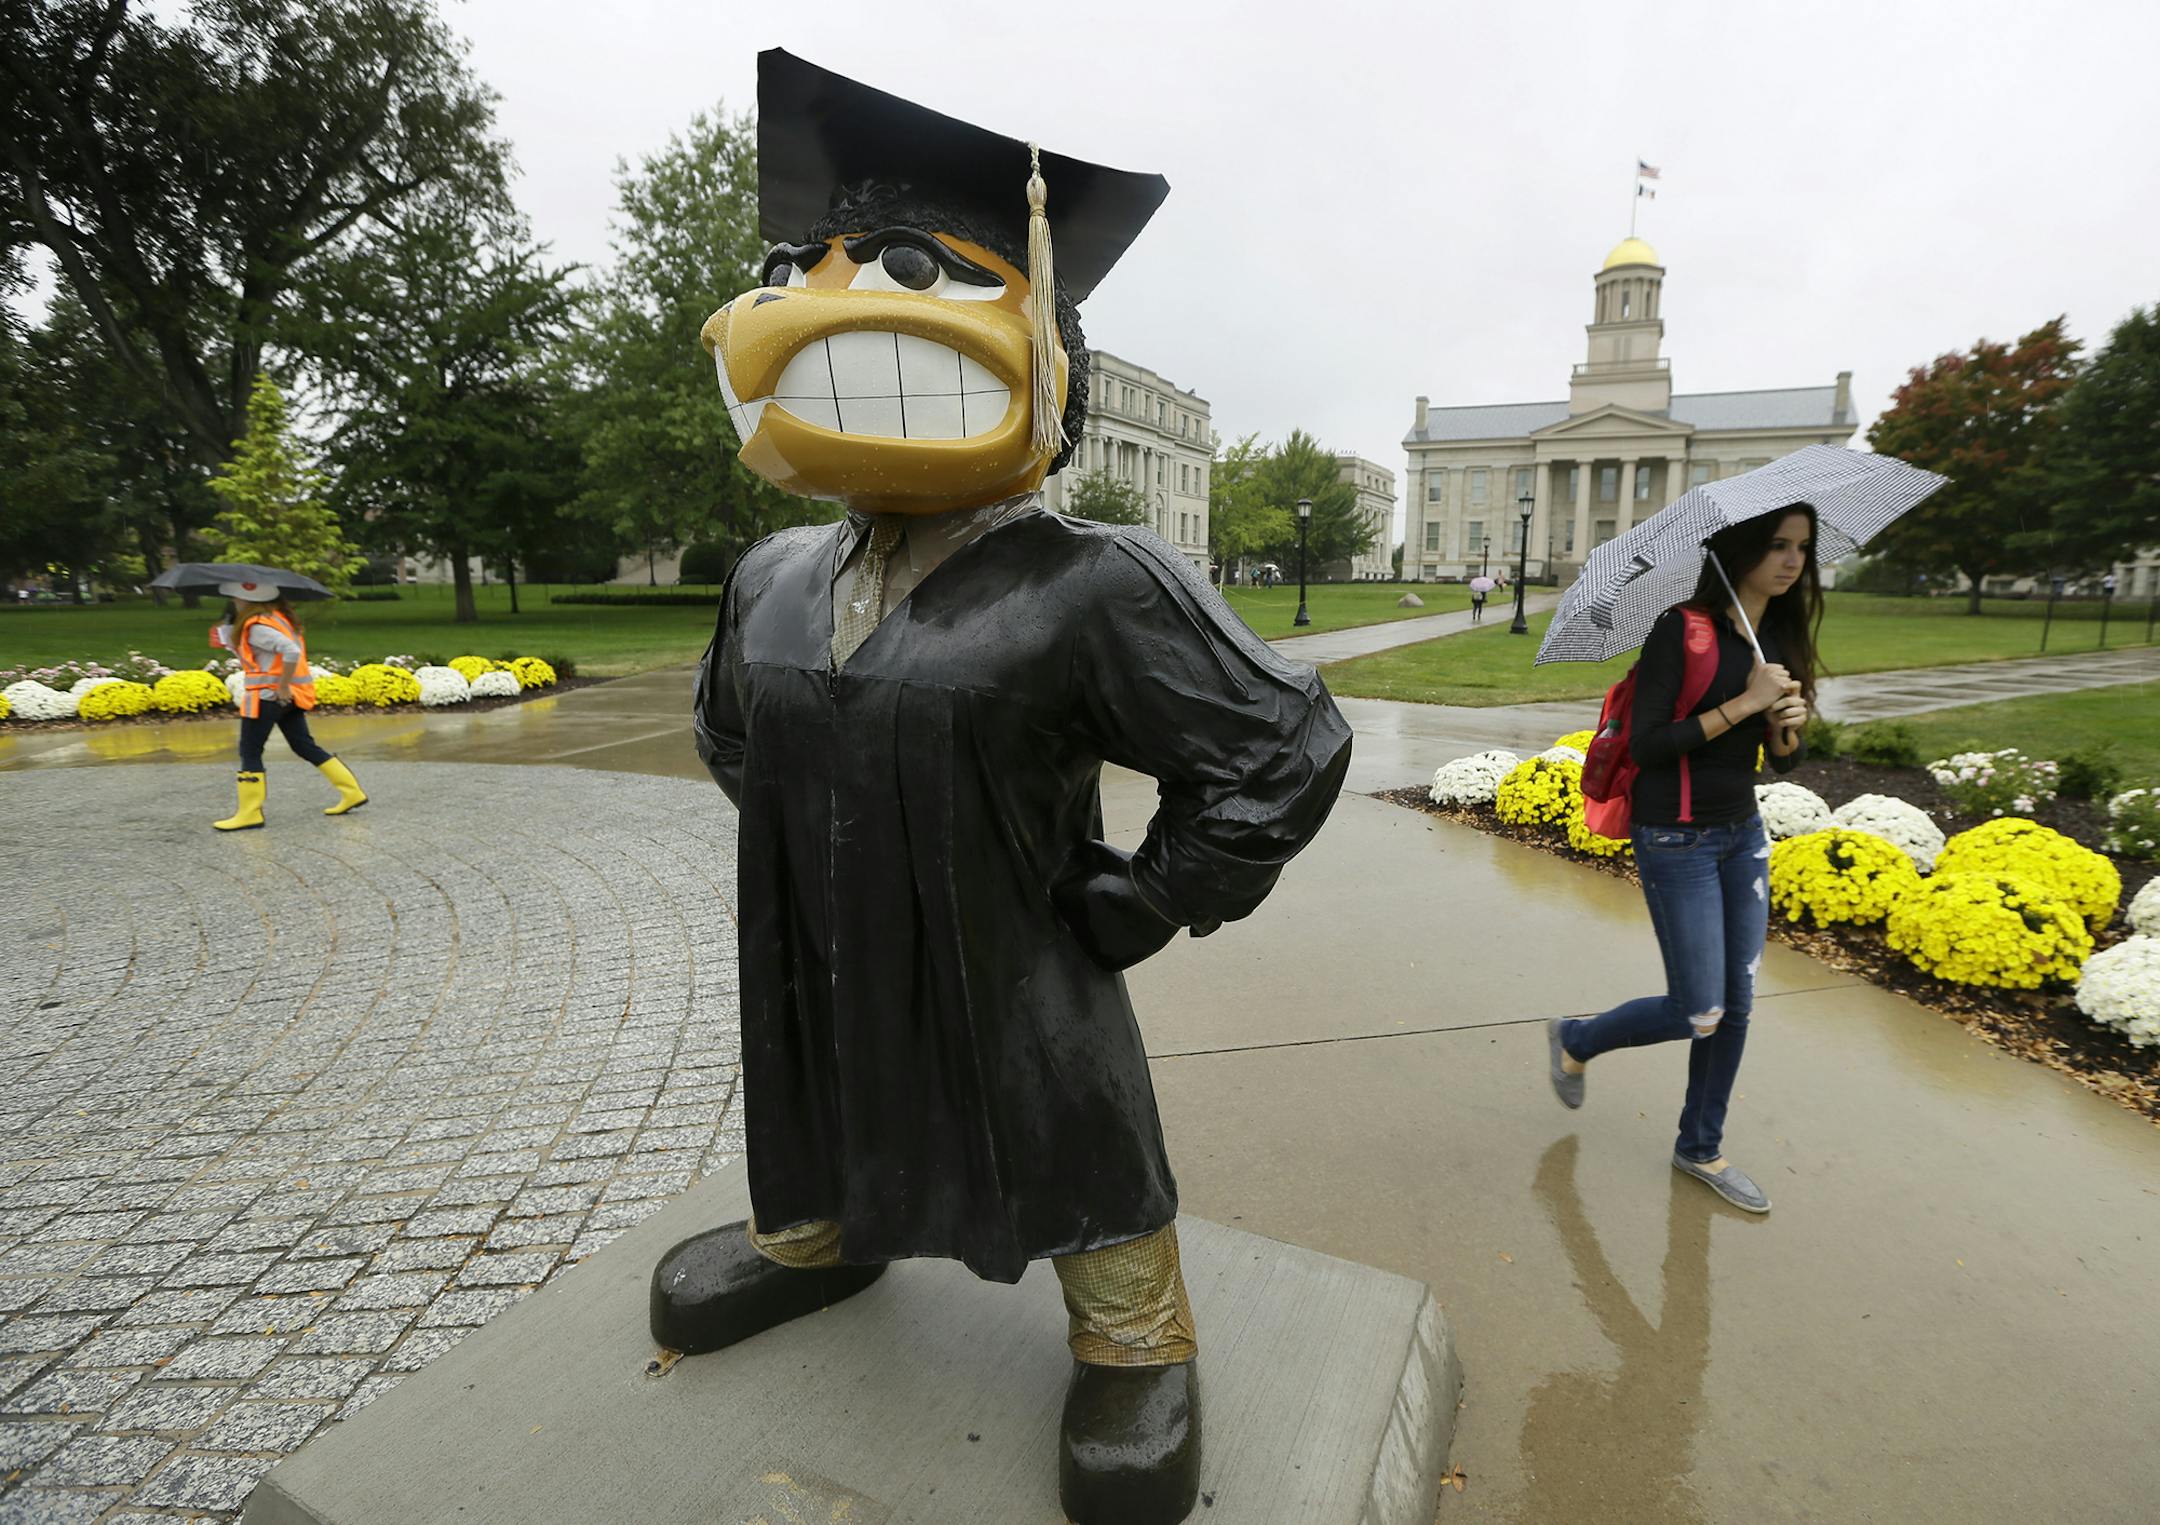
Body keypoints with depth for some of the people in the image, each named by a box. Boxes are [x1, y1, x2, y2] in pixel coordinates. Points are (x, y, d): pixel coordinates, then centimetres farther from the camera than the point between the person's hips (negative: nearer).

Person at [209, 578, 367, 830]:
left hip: (269, 695, -9)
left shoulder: (258, 627, -18)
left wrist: (282, 686, -24)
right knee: (304, 746, 14)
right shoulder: (276, 615, 11)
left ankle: (249, 814, 5)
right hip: (288, 695, 9)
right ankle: (352, 792, 12)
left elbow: (292, 651, -32)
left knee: (250, 752, 0)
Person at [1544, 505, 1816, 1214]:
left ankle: (1701, 1148, 29)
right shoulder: (1682, 629, -15)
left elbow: (1782, 757, 13)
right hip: (1677, 838, -7)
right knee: (1698, 1015, -3)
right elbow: (1644, 744, -21)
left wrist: (1788, 723, -9)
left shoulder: (1780, 637, 7)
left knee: (1737, 1002, 11)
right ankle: (1575, 1040, 25)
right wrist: (1744, 703, -22)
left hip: (1743, 833, 7)